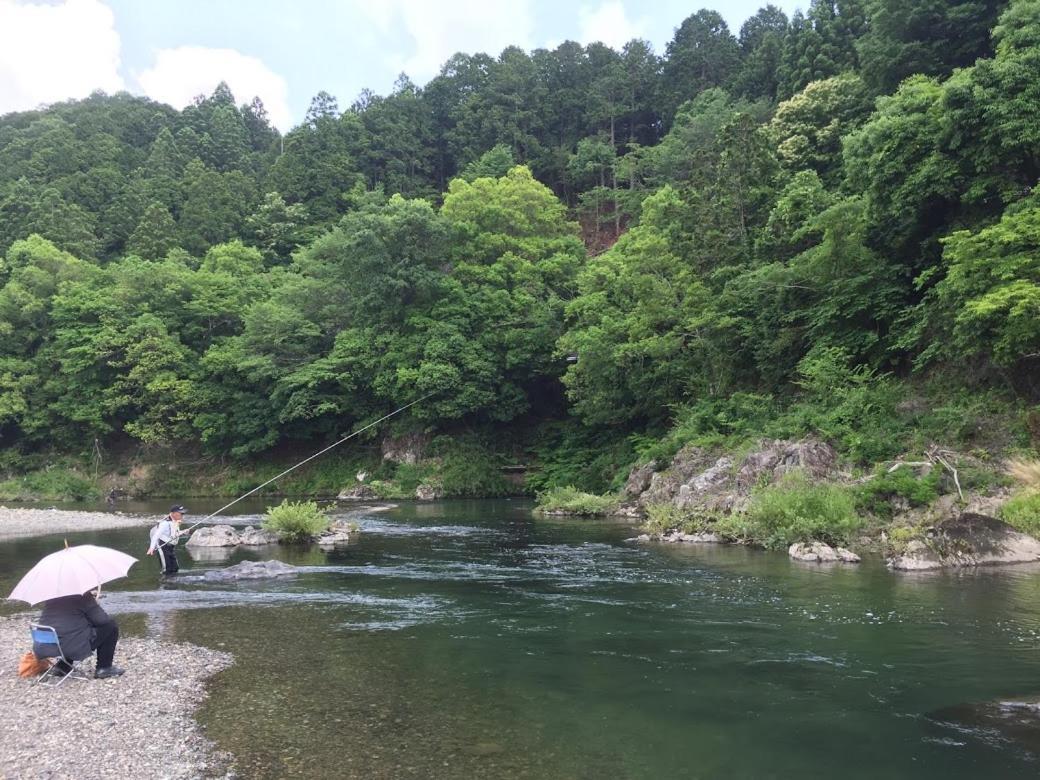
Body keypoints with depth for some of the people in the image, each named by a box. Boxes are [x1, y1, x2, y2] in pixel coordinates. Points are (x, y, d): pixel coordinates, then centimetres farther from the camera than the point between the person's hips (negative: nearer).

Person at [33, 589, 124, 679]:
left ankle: (63, 666, 24)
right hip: (73, 648, -8)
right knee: (110, 626, 5)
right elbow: (101, 619, -11)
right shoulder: (82, 595, -10)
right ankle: (104, 668, 8)